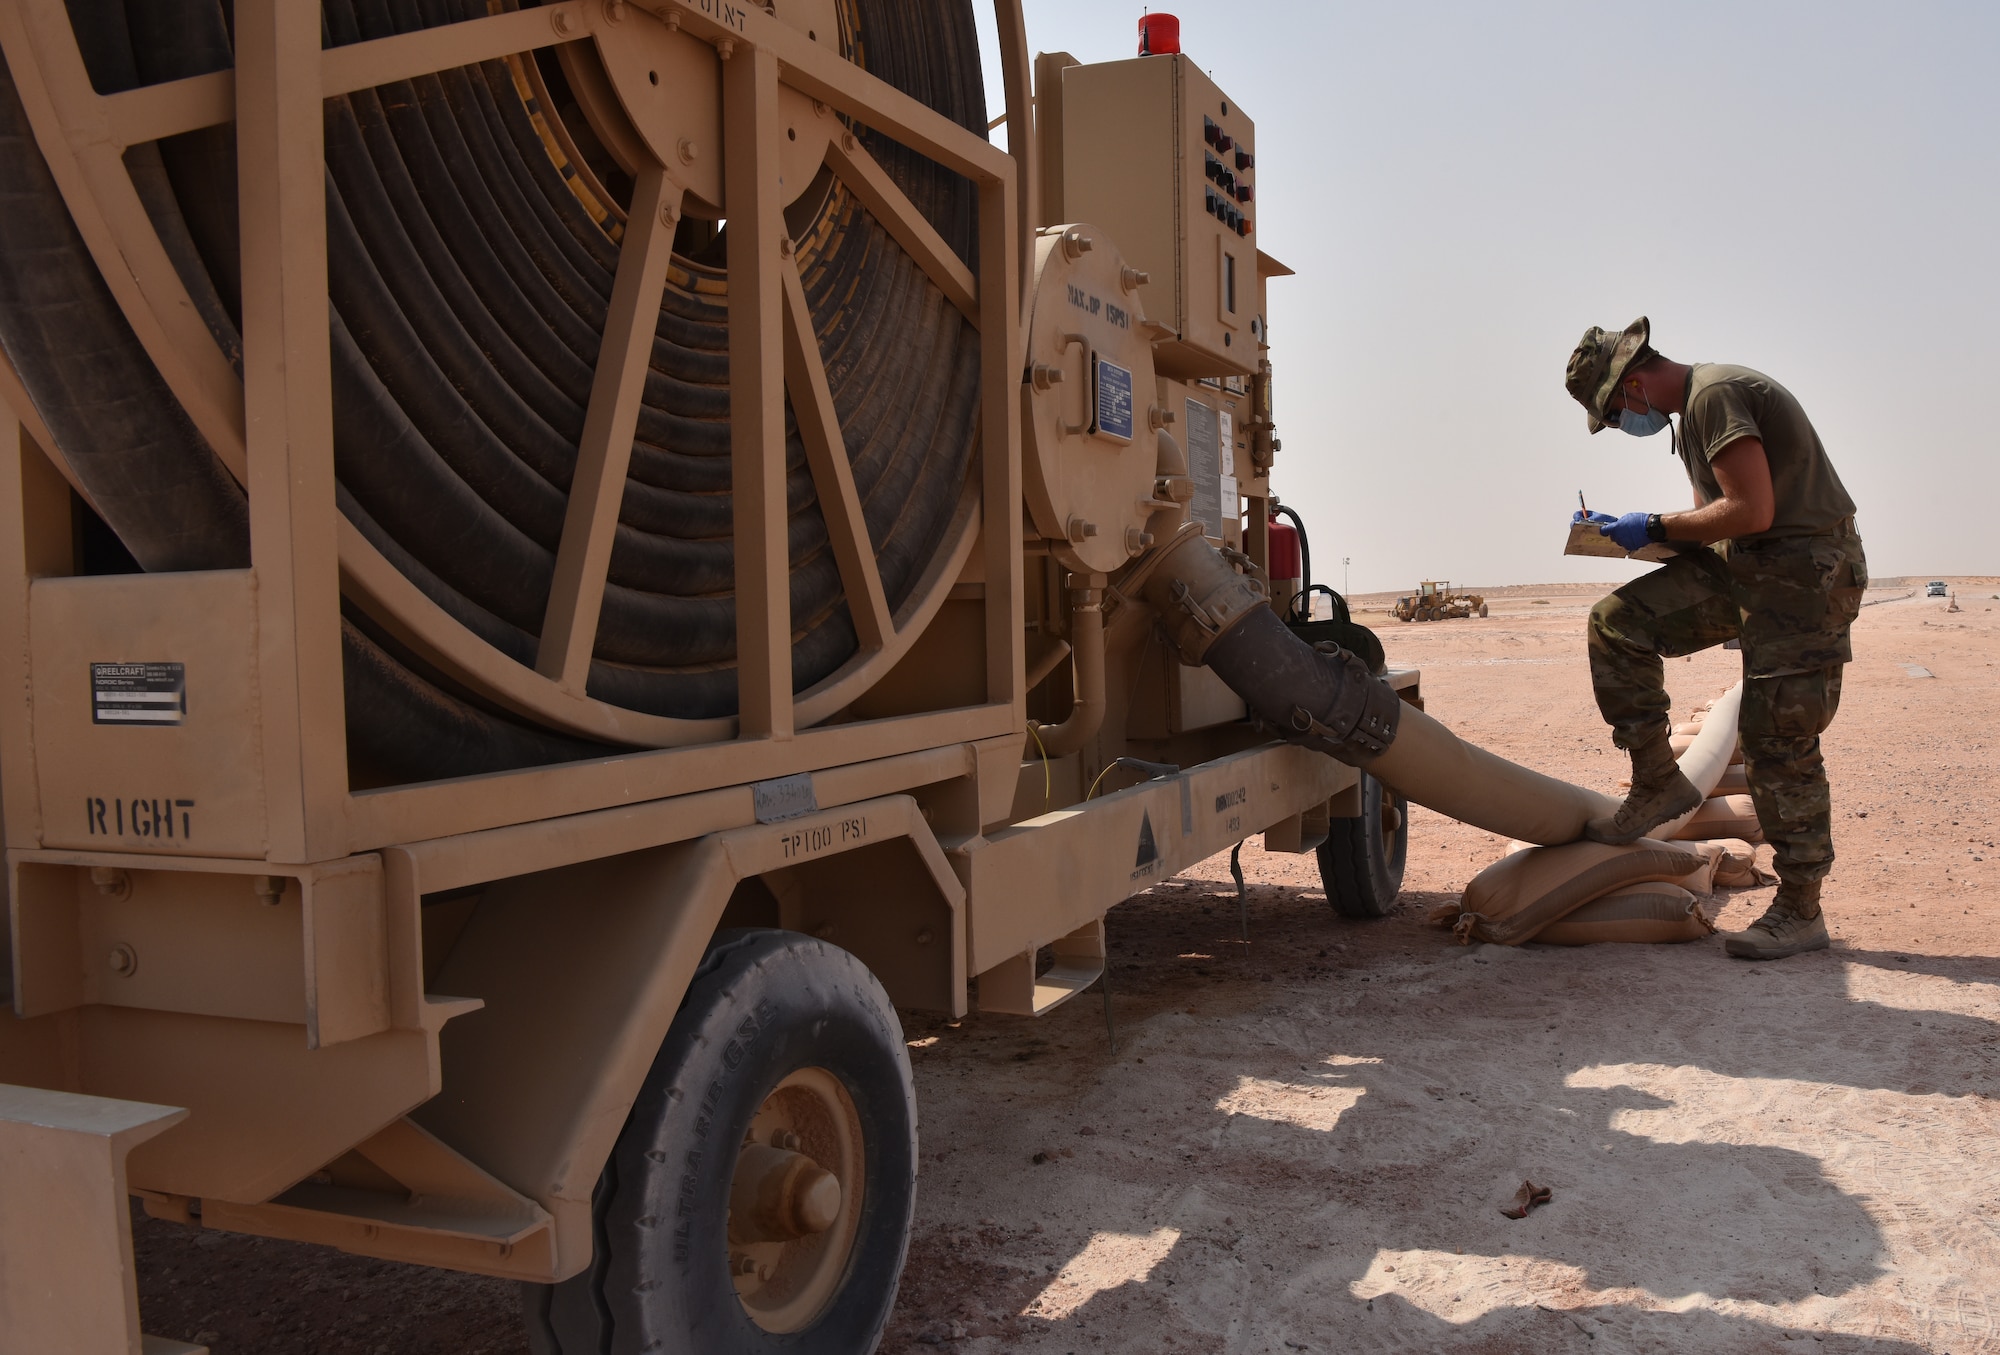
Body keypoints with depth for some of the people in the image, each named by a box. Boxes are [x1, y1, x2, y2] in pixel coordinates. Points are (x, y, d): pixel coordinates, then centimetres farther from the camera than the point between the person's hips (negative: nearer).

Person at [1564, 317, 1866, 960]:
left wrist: (1654, 528, -12)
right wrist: (1624, 530, 8)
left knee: (1778, 741, -6)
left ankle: (1800, 912, 5)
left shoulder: (1714, 394, -17)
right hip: (1745, 569, 10)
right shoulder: (1698, 404, 14)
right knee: (1618, 622, 0)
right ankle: (1659, 781, 9)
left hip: (1804, 574, -10)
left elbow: (1751, 512, -24)